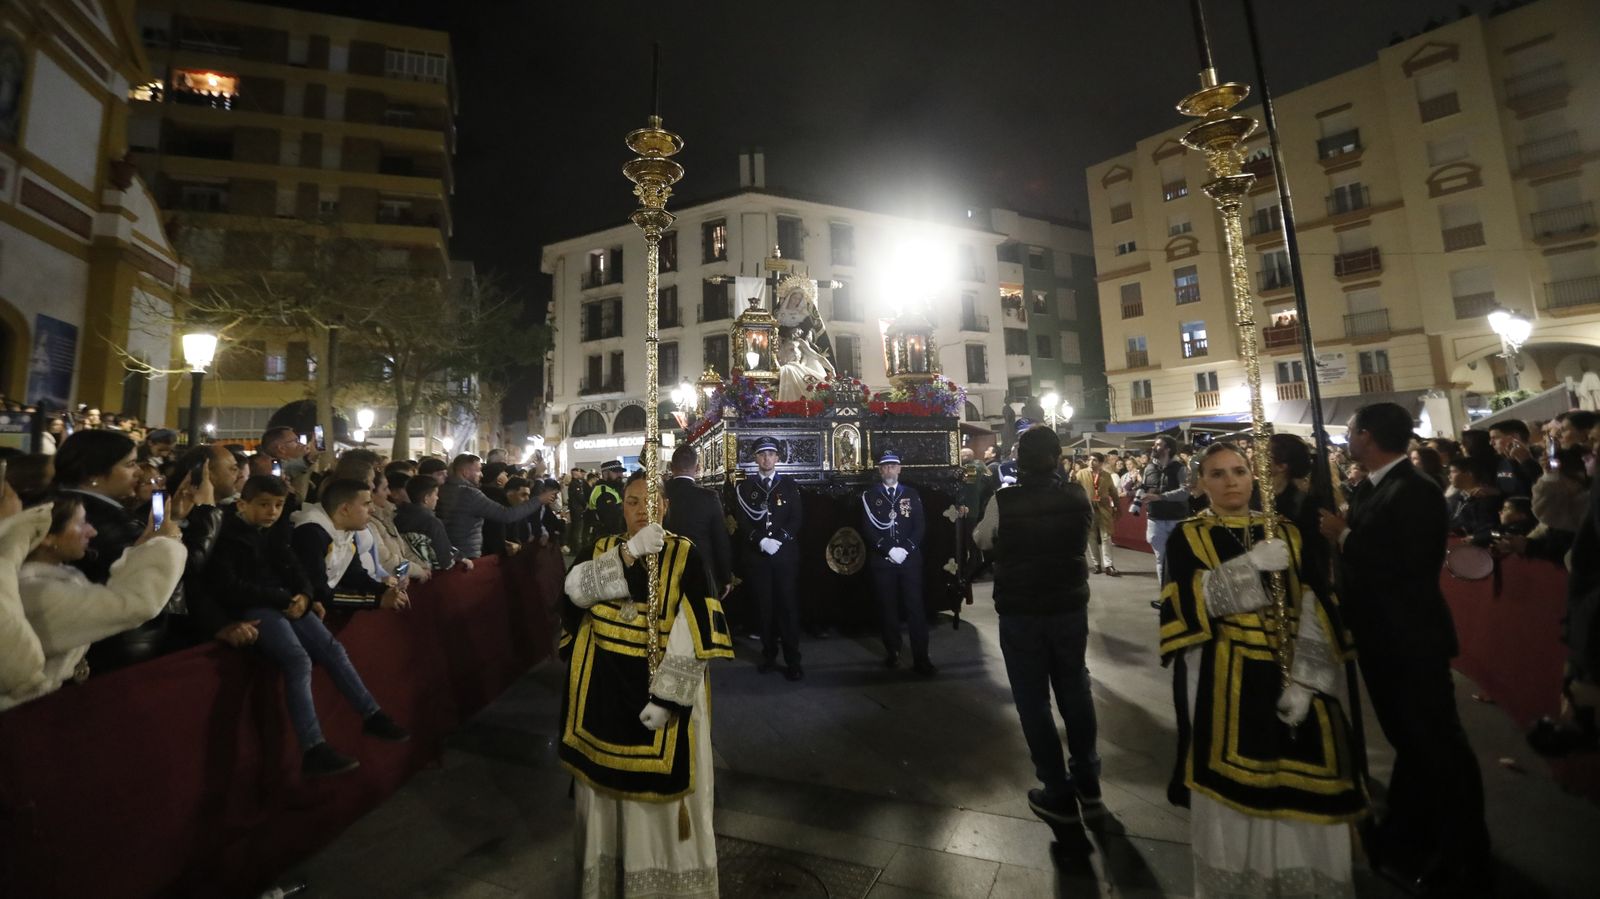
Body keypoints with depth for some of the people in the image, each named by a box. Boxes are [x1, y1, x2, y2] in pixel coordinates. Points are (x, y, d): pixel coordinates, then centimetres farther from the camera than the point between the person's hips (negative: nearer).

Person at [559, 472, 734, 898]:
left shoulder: (684, 555, -10)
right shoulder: (603, 550, 3)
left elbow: (693, 632, -16)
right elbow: (576, 588, -18)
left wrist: (667, 697, -21)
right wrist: (629, 552, -29)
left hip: (660, 687, -3)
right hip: (606, 688, 4)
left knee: (662, 789, 8)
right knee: (607, 782, 18)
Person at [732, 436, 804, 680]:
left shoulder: (789, 486, 8)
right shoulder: (744, 487, 7)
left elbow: (797, 518, 0)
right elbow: (741, 522, -1)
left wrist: (778, 540, -14)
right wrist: (761, 541, -15)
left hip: (785, 555, 0)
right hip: (757, 556, 1)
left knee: (788, 606, 0)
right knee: (764, 607, 7)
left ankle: (793, 660, 7)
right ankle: (769, 655, 21)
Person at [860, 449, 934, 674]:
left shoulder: (912, 494, 9)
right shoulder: (869, 495, 4)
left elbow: (920, 526, 2)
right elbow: (867, 529, -3)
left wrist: (906, 549, -12)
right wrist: (888, 550, -14)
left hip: (910, 559, 1)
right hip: (881, 560, 0)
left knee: (915, 607, -1)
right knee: (887, 607, 7)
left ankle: (921, 657, 5)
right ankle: (892, 652, 22)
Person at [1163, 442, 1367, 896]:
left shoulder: (1286, 533, 8)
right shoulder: (1187, 537, 0)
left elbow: (1314, 609, 1)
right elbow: (1184, 603, -14)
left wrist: (1304, 679, -10)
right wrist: (1251, 565, -22)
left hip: (1293, 682, 3)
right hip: (1225, 683, -2)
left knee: (1300, 794, 6)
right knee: (1234, 790, 5)